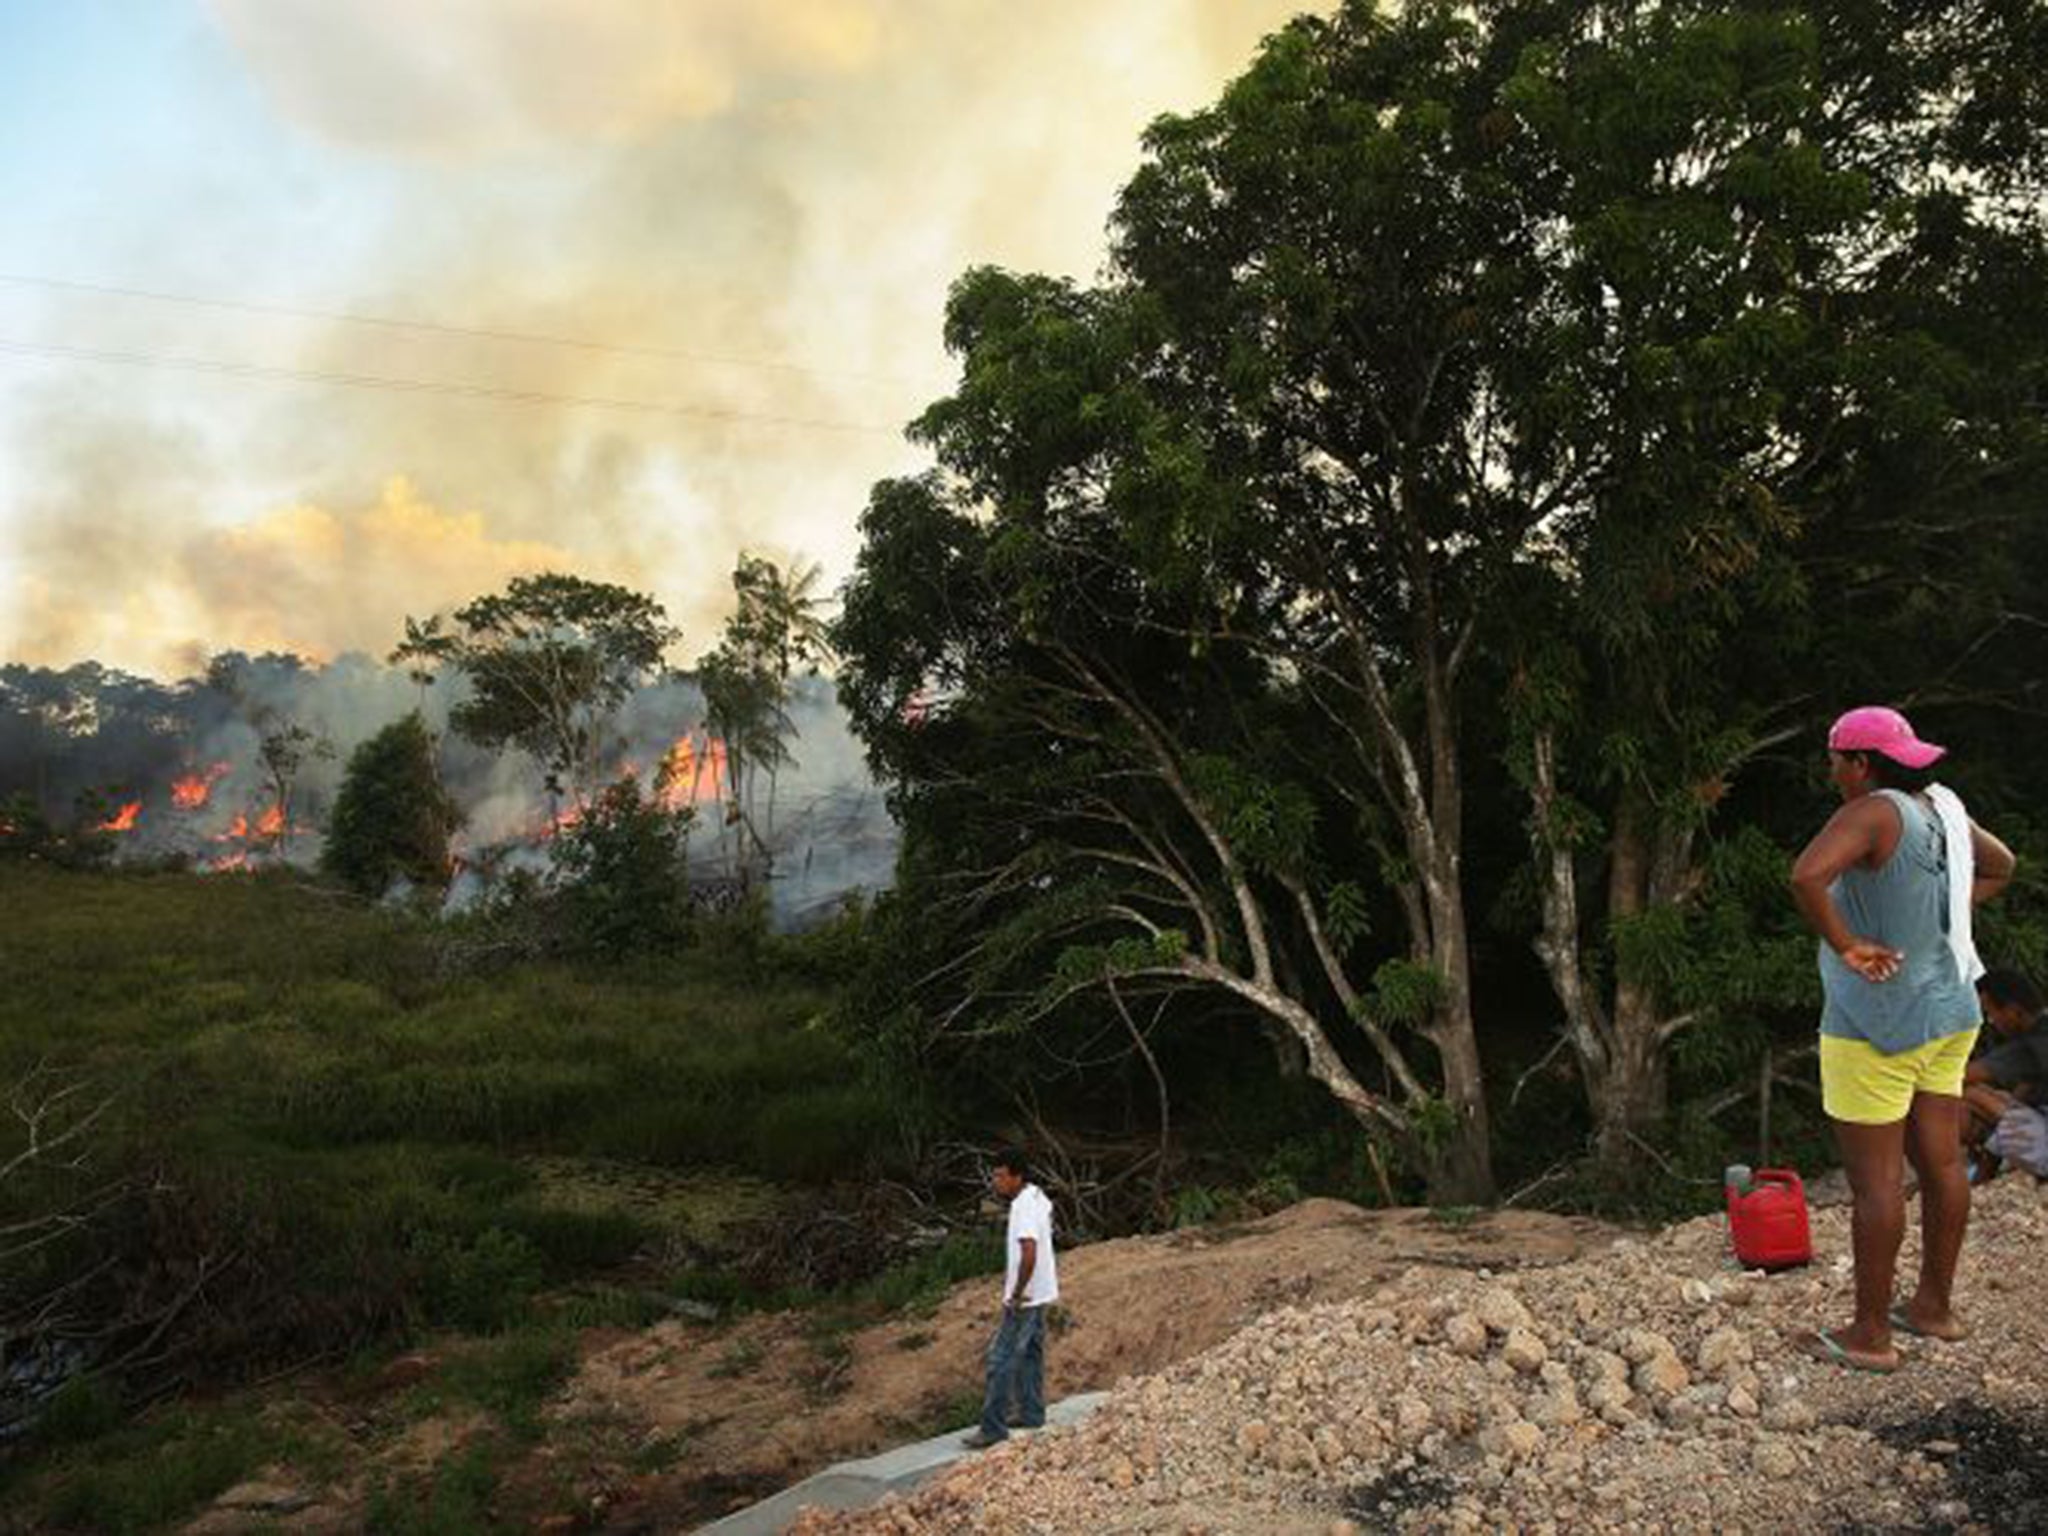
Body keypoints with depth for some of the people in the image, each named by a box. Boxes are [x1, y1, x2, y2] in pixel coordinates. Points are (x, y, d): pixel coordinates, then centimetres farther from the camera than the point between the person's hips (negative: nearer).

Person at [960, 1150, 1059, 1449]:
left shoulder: (1024, 1207, -25)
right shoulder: (1037, 1196, 6)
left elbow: (1029, 1254, -35)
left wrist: (1017, 1293, -24)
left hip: (1026, 1297, -10)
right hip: (1041, 1293, 10)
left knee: (1000, 1360, -4)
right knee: (1030, 1354, 20)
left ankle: (993, 1427, 0)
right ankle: (1032, 1415, 31)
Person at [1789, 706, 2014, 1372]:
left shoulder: (1873, 813, -19)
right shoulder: (1942, 807, 5)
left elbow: (1807, 876, -37)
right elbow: (2000, 865, 25)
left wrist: (1844, 945, -24)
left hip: (1877, 1023, -9)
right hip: (1948, 1014, 9)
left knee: (1874, 1180, 0)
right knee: (1941, 1163, 16)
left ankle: (1870, 1336, 9)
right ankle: (1935, 1306, 31)